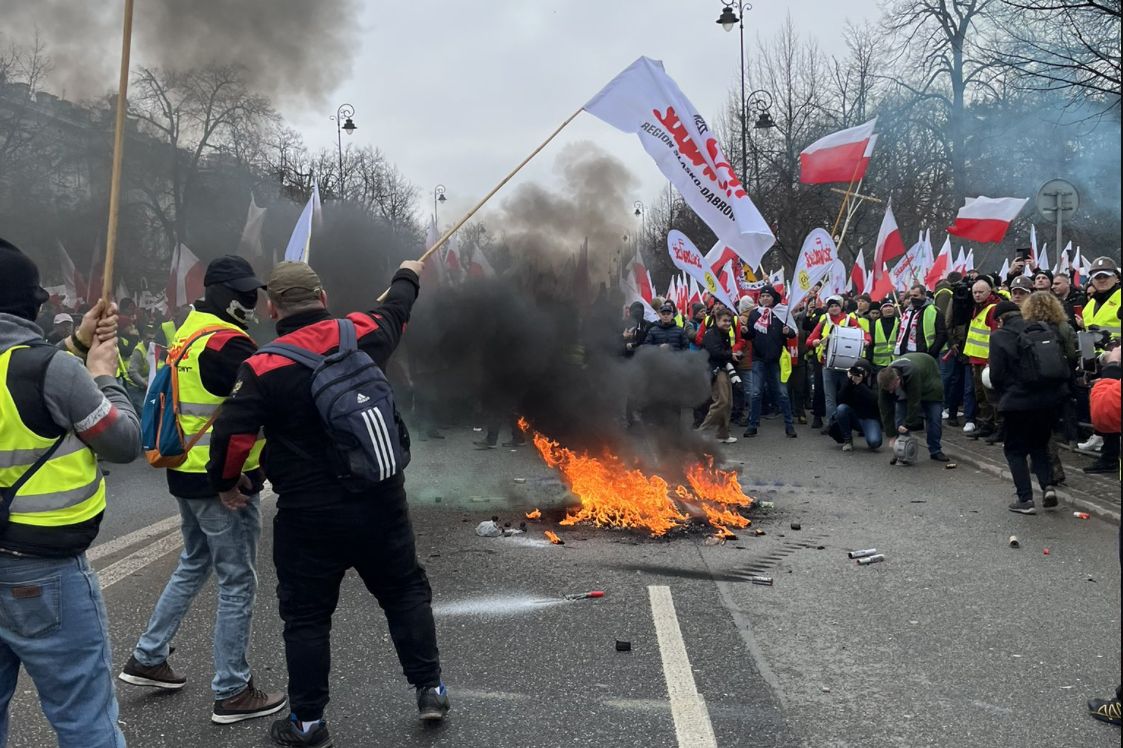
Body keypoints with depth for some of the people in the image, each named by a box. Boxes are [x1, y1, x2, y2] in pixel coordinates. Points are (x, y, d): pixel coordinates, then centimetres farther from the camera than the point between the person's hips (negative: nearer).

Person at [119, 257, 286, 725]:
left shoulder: (187, 335, 11)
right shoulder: (225, 342, -20)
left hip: (187, 473, 10)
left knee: (194, 566, 26)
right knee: (237, 583, 1)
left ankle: (147, 658, 35)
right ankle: (232, 693, 12)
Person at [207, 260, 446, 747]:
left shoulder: (263, 367, -11)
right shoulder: (364, 335, -2)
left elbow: (231, 434, -14)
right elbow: (395, 311, 20)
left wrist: (226, 482, 7)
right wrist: (408, 277, 42)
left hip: (309, 513, -3)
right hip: (381, 500, 3)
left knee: (306, 615, 11)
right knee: (405, 591, 20)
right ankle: (430, 689, 25)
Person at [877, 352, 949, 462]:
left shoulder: (912, 373, -47)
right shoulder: (887, 379, -31)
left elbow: (914, 402, -40)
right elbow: (886, 410, -26)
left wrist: (908, 424, -34)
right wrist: (892, 434, -25)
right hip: (905, 387, 3)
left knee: (934, 418, -9)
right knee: (899, 417, -12)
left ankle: (935, 451, 4)